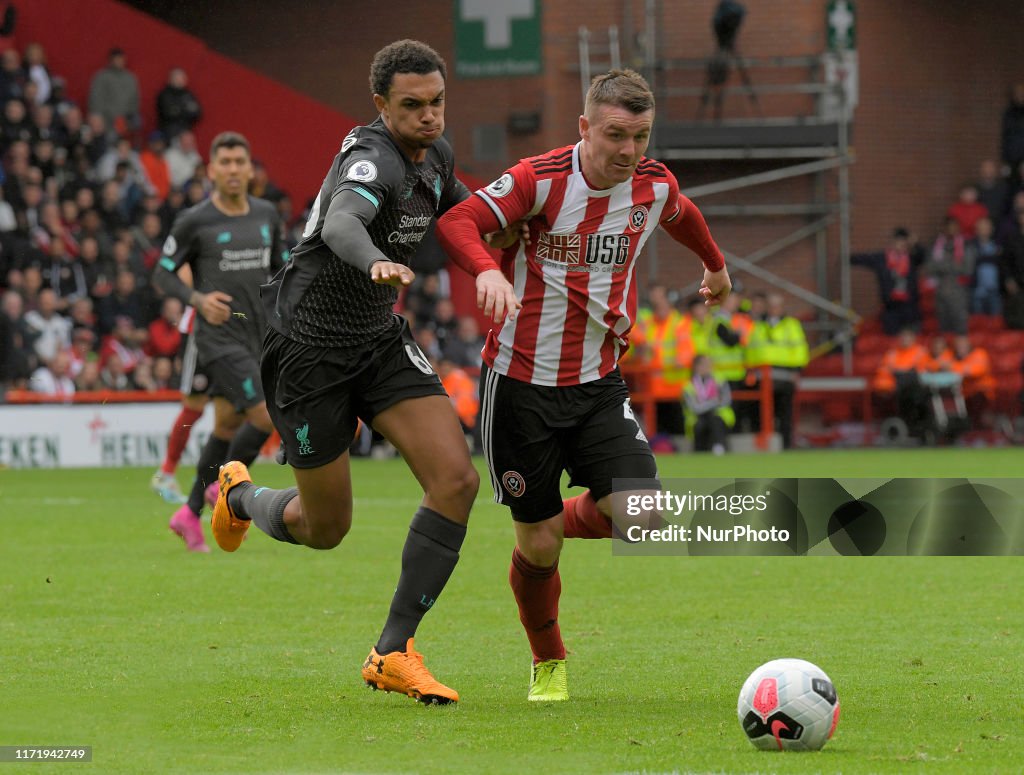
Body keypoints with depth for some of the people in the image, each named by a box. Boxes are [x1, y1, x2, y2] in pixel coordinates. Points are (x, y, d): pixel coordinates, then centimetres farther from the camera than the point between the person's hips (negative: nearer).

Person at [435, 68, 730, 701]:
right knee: (538, 547, 0)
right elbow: (457, 222, -27)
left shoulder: (655, 186, 0)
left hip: (600, 382, 4)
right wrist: (488, 270, -47)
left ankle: (560, 519, 18)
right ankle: (548, 665, 27)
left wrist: (716, 265, 44)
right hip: (522, 381, -4)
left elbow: (682, 217, 24)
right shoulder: (542, 179, -15)